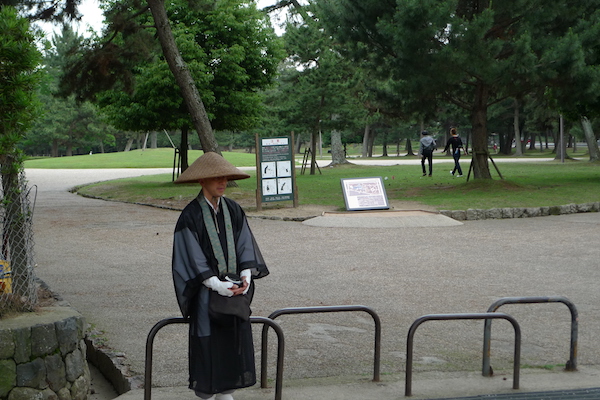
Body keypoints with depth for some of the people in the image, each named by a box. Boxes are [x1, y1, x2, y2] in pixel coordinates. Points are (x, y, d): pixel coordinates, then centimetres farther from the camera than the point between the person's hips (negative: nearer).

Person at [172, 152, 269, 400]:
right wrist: (217, 285, -20)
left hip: (235, 289, 5)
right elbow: (193, 259, -13)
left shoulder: (233, 210, 6)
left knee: (235, 341, 9)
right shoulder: (191, 216, -10)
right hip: (207, 293, -5)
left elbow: (245, 246, 4)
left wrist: (246, 278, -11)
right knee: (207, 344, 1)